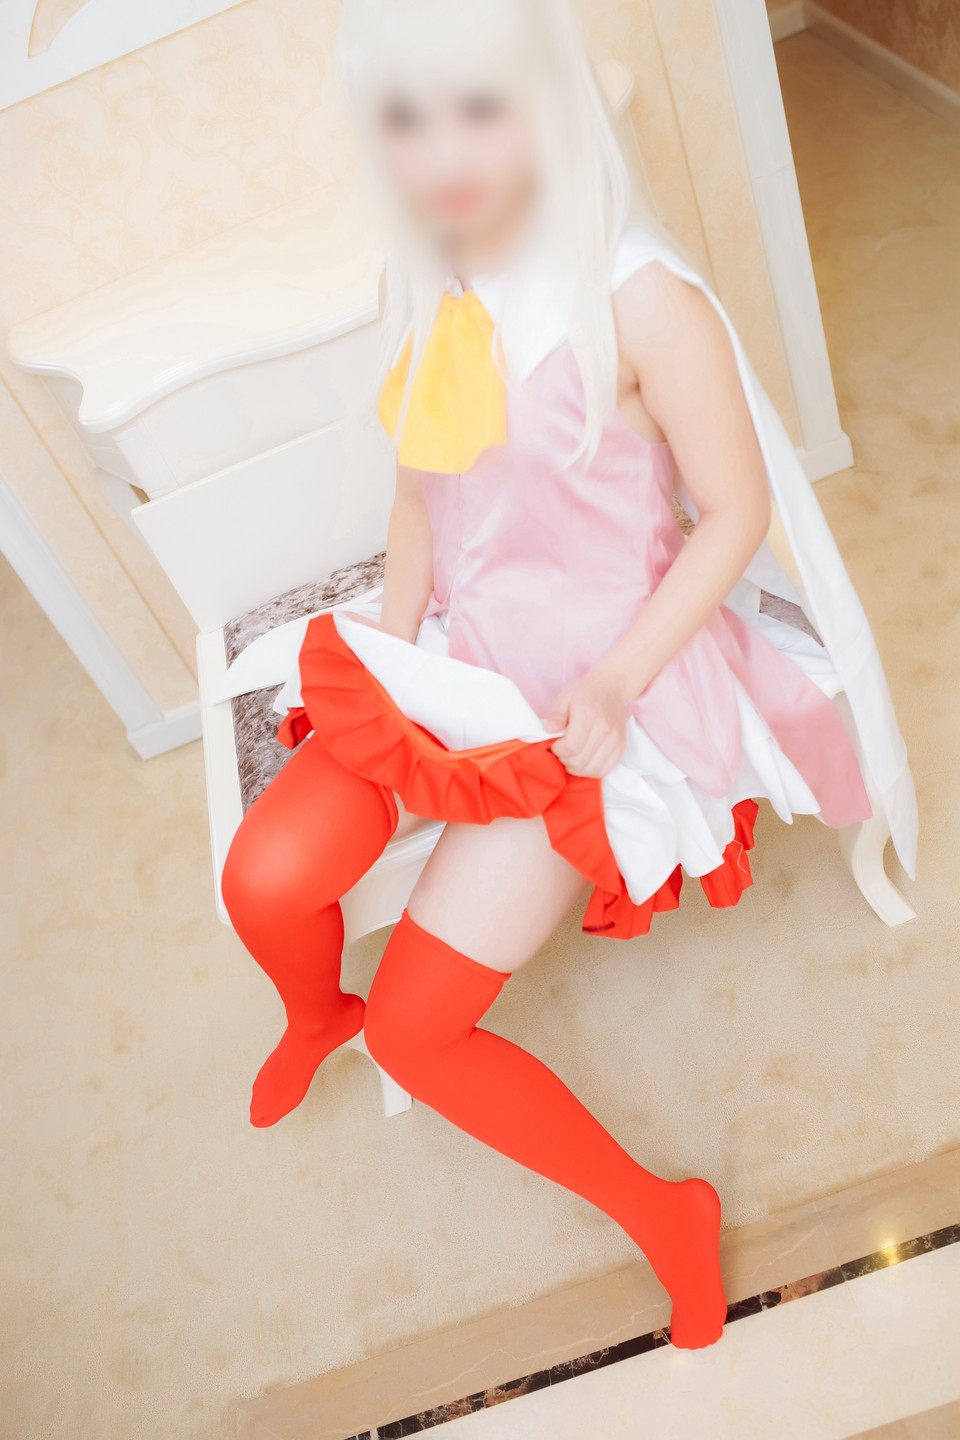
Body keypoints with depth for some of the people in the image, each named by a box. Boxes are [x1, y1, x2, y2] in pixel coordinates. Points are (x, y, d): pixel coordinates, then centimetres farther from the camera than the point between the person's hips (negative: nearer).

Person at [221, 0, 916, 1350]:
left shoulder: (641, 302, -19)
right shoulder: (430, 289, 1)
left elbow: (736, 513, -13)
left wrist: (611, 684, -19)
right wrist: (393, 653, 2)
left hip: (603, 682, -5)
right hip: (462, 653, 6)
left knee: (415, 1028, -9)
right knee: (266, 881, -12)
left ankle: (668, 1218, 14)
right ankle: (314, 1019, 26)